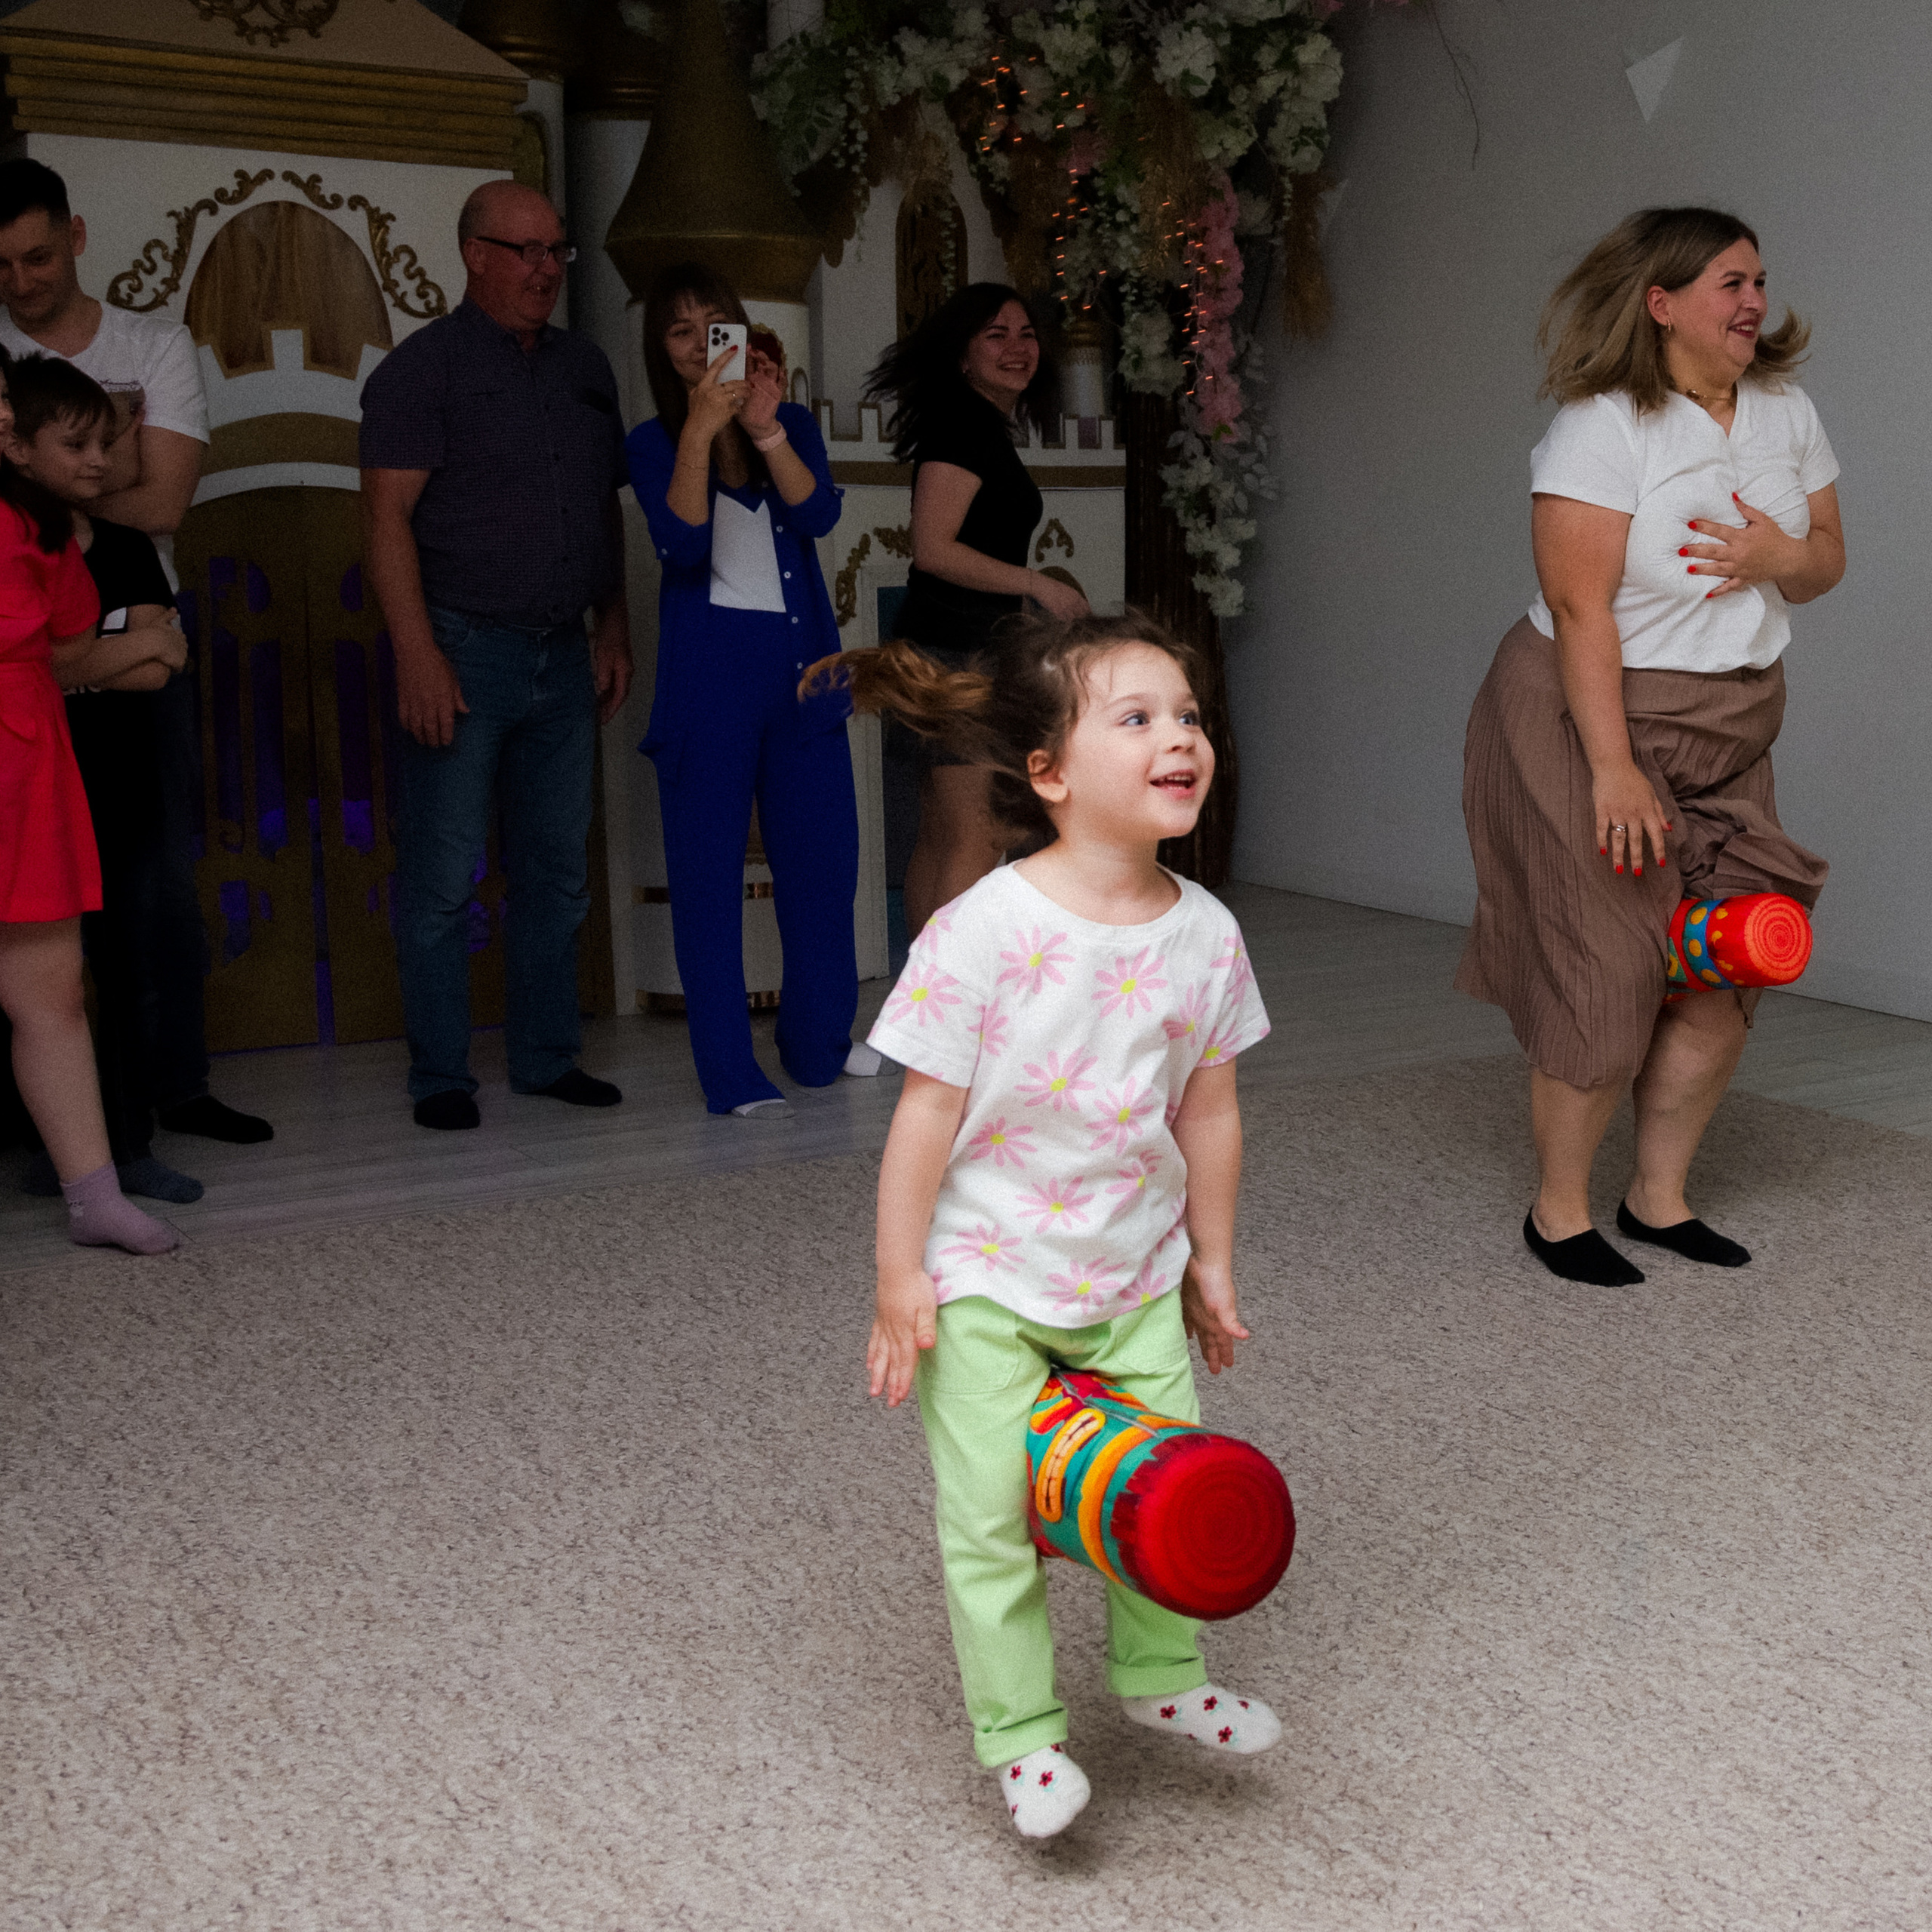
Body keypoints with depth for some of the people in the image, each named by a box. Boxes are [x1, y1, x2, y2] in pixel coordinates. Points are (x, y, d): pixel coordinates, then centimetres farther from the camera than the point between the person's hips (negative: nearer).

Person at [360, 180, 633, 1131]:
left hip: (562, 655, 6)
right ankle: (440, 1077, 7)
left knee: (556, 868, 10)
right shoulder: (423, 365, -3)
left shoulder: (583, 365, 16)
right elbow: (388, 517, -10)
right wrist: (418, 656, -18)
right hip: (463, 650, -6)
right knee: (443, 877, -3)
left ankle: (548, 1056, 21)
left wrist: (613, 629, 12)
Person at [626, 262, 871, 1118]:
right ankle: (731, 1073, 5)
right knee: (709, 870, -1)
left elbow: (818, 514, -9)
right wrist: (700, 431, -23)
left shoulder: (792, 424, 9)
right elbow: (683, 544, -16)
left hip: (803, 667, 4)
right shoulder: (653, 443, 1)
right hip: (707, 671, -3)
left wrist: (766, 428, -21)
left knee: (822, 854, 9)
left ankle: (819, 1041, 26)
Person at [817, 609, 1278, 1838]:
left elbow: (1210, 1108, 5)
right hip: (986, 1277, -4)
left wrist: (1211, 1261, 12)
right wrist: (900, 1276, -12)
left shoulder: (1205, 933, -5)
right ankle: (1021, 1733, 22)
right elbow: (930, 1109, -15)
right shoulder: (986, 929, -21)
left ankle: (1160, 1673, 38)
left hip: (1136, 1274, 5)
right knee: (992, 1512, 2)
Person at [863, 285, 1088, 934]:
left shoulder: (986, 429, 19)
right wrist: (1037, 583, -14)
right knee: (976, 839, -13)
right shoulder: (962, 425, -12)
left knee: (940, 837, 10)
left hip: (973, 655, 10)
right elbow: (934, 549, -21)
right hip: (956, 655, -10)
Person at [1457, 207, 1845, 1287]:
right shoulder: (1604, 427, -15)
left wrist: (1779, 558, -11)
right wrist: (1614, 768, -24)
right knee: (1605, 976, -6)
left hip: (1729, 735, 7)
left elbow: (1827, 559, 14)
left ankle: (1660, 1197, 20)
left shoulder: (1786, 411, 8)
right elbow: (1581, 608, -20)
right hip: (1589, 716, -7)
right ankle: (1560, 1211, 12)